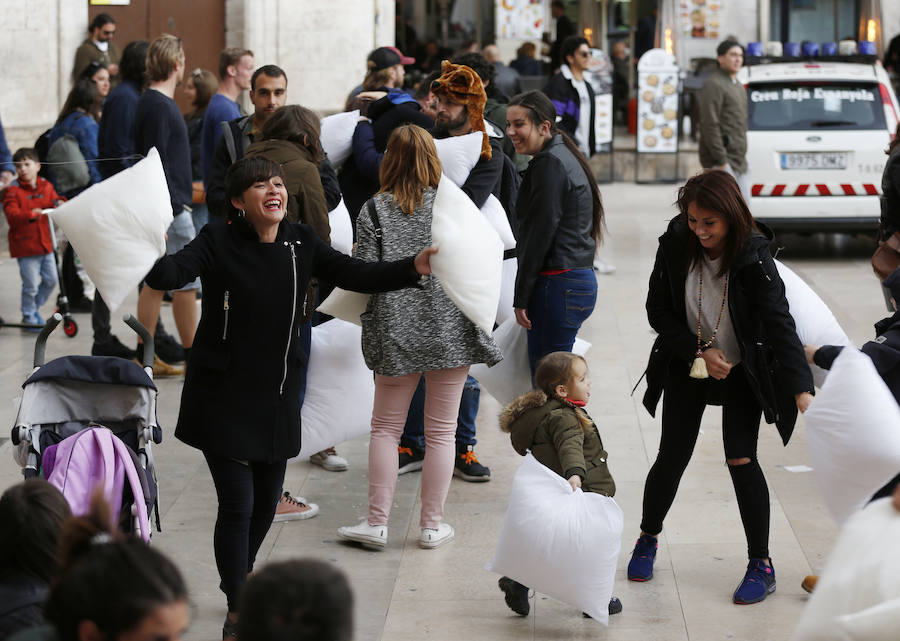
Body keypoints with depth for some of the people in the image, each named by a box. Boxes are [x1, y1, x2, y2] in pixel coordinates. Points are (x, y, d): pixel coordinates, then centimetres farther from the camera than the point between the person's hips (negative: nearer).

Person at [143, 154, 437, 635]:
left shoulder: (301, 243, 1)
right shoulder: (218, 243, -13)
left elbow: (355, 275, 1)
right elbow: (172, 275, -28)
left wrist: (414, 268, -13)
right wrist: (152, 256, -52)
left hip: (276, 393, 5)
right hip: (223, 396, -5)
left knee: (266, 501, 17)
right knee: (237, 505, -7)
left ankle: (240, 576, 45)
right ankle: (237, 612, 8)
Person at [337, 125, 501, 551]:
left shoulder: (374, 211, -4)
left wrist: (374, 336, 4)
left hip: (397, 332, 0)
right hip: (450, 331, 0)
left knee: (385, 428, 11)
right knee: (441, 431, 8)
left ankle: (377, 521, 7)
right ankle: (432, 524, 10)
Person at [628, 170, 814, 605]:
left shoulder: (754, 258, -24)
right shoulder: (675, 246, -15)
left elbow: (779, 322, -31)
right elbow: (658, 311, -5)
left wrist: (802, 389, -42)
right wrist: (699, 349, -17)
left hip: (741, 371, -2)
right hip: (688, 367, 2)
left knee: (741, 459, -11)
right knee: (672, 457, 4)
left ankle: (761, 566, 1)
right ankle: (648, 539, 30)